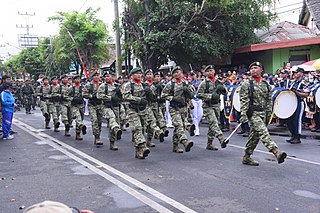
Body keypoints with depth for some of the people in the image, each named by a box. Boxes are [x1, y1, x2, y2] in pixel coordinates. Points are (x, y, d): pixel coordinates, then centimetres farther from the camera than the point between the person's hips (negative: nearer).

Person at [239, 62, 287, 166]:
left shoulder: (266, 84, 12)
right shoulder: (247, 83, -4)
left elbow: (268, 100, 16)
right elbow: (244, 100, -10)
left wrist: (269, 113, 11)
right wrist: (243, 114, -17)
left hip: (263, 113, 6)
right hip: (253, 113, -6)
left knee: (255, 135, 9)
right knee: (263, 132, -19)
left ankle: (246, 157, 18)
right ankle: (276, 152, -30)